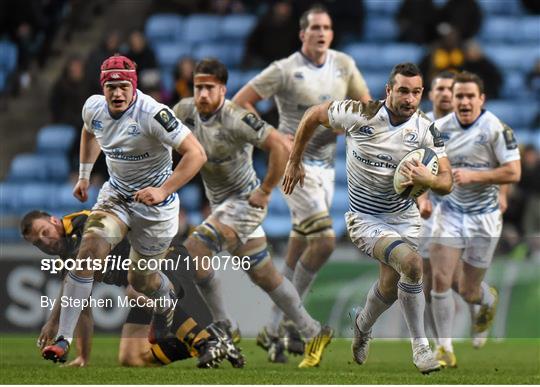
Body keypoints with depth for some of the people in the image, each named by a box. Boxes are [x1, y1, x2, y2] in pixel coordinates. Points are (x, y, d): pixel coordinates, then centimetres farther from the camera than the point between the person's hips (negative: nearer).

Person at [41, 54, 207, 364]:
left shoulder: (152, 114, -27)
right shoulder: (94, 107, -7)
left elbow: (196, 154, -31)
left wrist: (163, 191, -37)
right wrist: (84, 174, 18)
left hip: (154, 202, -4)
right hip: (116, 195, 4)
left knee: (142, 279, 9)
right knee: (89, 252, -18)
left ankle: (167, 302, 49)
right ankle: (63, 339, -15)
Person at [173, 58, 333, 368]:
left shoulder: (236, 119, -25)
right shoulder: (186, 110, -4)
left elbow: (281, 147, -28)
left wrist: (266, 191, -21)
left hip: (245, 201, -8)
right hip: (221, 203, 8)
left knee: (195, 248, -21)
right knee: (264, 275, 13)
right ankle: (314, 333, 25)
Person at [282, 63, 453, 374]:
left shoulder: (427, 129, -12)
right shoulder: (359, 114, -20)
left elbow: (447, 182, -12)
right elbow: (313, 115, -3)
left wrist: (428, 179, -36)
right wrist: (295, 161, 5)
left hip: (404, 216, 4)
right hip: (366, 218, -4)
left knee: (391, 286, 11)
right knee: (412, 263, -27)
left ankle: (363, 326, 48)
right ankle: (420, 346, -12)